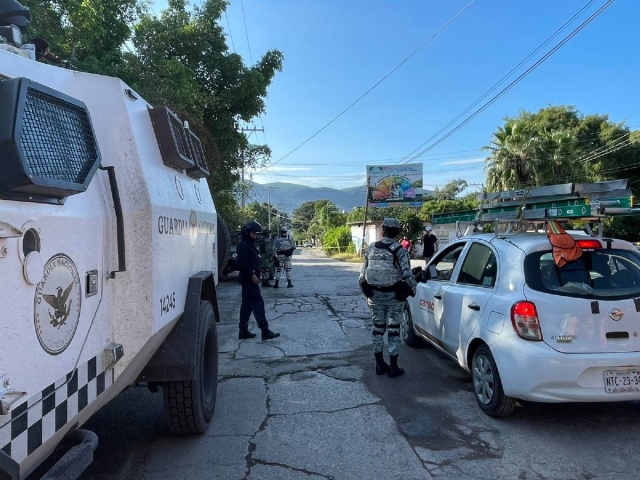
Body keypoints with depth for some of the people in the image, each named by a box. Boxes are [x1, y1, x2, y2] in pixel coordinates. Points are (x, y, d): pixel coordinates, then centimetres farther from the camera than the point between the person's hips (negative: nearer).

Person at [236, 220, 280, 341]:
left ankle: (243, 331, 18)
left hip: (249, 280, 10)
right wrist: (252, 275, -21)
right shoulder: (243, 246, -14)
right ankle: (265, 331, -10)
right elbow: (242, 263, -22)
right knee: (258, 303, -11)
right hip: (249, 280, -10)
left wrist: (255, 275, 16)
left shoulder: (250, 245, 18)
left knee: (247, 305, 12)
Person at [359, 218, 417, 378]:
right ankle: (393, 368, 10)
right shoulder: (399, 250, -9)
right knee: (393, 329, 4)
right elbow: (407, 274, -16)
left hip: (375, 295, 3)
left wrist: (367, 292, 16)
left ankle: (379, 365, 21)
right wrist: (412, 290, 0)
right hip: (394, 295, -3)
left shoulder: (371, 249, 2)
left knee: (378, 328, 13)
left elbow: (363, 273, 4)